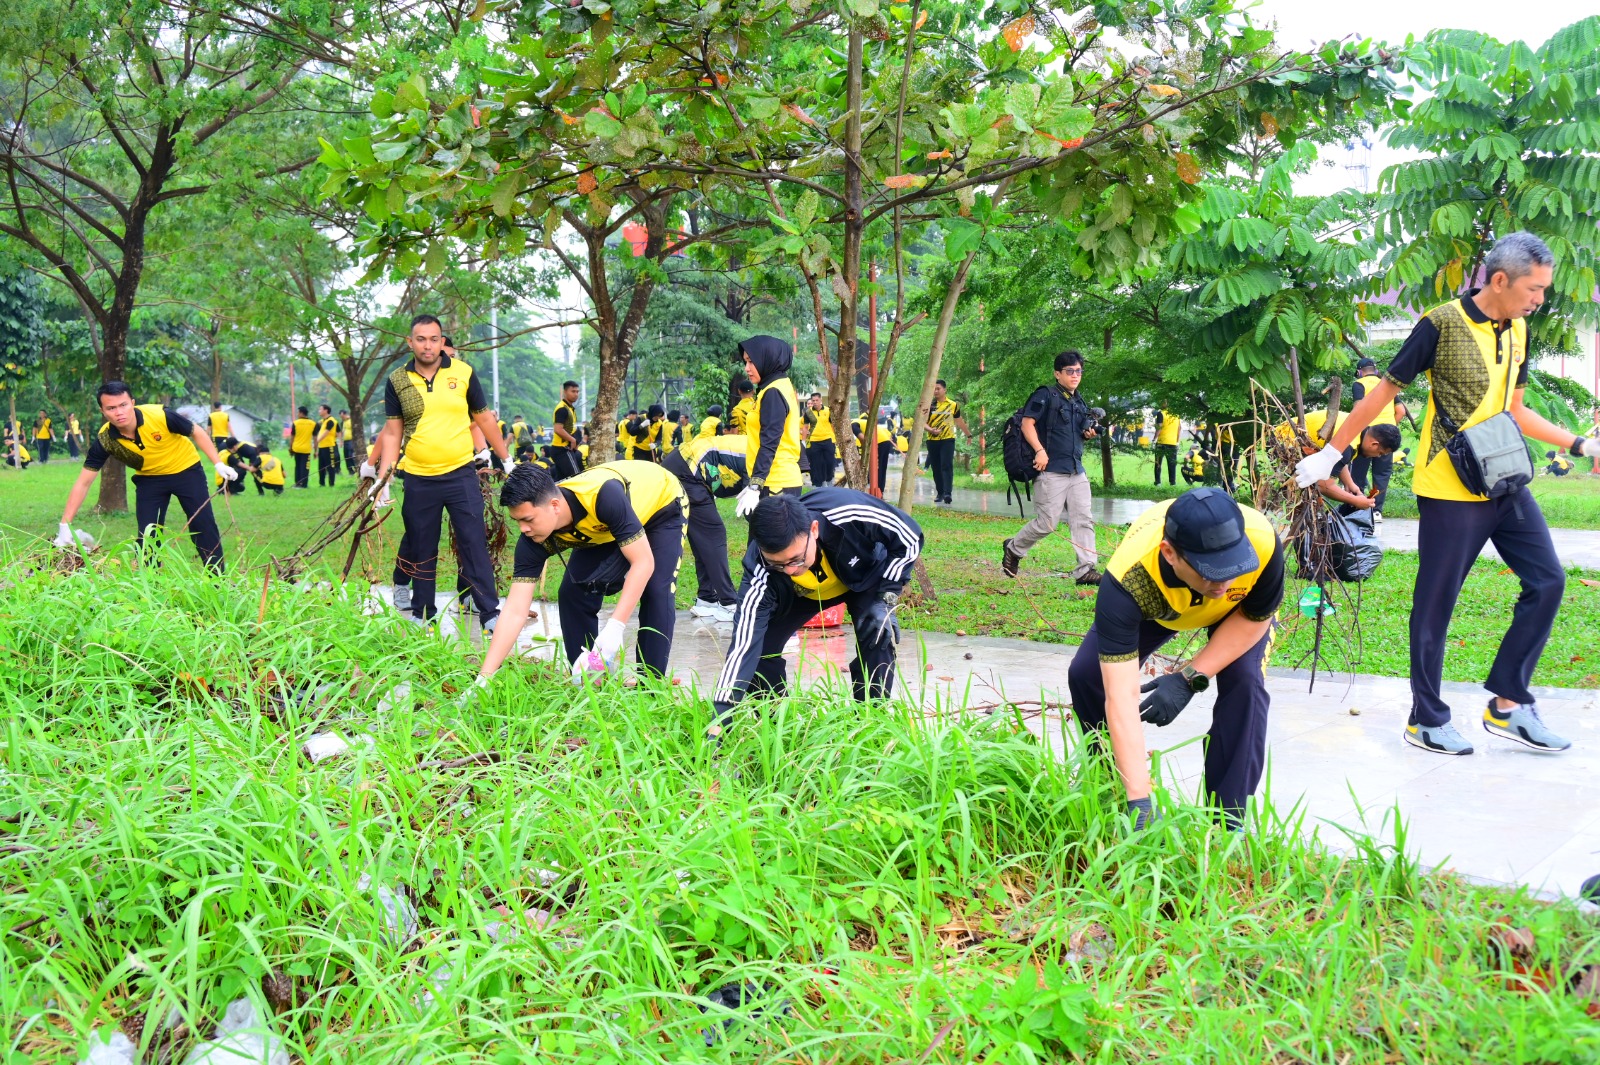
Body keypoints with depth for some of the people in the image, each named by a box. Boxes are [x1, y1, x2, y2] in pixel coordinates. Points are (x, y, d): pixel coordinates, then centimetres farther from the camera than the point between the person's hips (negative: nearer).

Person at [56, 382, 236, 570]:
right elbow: (83, 483, -18)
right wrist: (65, 526, -22)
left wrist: (218, 464, -15)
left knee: (204, 526, -6)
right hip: (149, 478, 2)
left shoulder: (160, 415, -30)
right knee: (146, 535, -4)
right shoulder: (104, 439, -23)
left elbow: (197, 432, -11)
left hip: (186, 469, -2)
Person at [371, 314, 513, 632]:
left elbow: (484, 419, 9)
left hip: (461, 474, -1)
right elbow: (392, 432, 6)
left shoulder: (463, 373, 1)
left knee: (474, 544, -3)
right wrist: (383, 477, 1)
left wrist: (506, 459, 11)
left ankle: (490, 613, -1)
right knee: (420, 551, 9)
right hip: (418, 480, 1)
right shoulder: (397, 381, 3)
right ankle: (422, 615, 20)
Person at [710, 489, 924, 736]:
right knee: (761, 643, -15)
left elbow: (910, 538, -24)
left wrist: (886, 599, -29)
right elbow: (743, 643, -39)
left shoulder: (852, 513, -43)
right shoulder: (760, 568, -39)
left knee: (878, 637, -27)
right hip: (802, 593, 1)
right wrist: (720, 720, -44)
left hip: (866, 575, -1)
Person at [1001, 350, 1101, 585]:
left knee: (1083, 520, 1)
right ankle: (1013, 549, 17)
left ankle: (1085, 570, 2)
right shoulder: (1046, 395, -5)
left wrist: (1088, 434, 6)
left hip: (1077, 470, 8)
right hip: (1052, 470, -8)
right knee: (1047, 522, -5)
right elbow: (1027, 423, -12)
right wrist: (1040, 450, -22)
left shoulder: (1079, 402, 19)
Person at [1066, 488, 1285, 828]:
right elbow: (1121, 696, -48)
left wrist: (1190, 679, -32)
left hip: (1238, 608, 0)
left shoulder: (1262, 544, -43)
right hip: (1154, 603, 0)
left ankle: (1227, 821, -10)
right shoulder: (1128, 579, -46)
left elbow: (1255, 617, -20)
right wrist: (1140, 803, -52)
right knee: (1087, 674, -14)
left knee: (1245, 682, -25)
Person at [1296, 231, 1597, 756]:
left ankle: (1509, 704, 12)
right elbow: (1384, 392, -7)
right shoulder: (1442, 324, -12)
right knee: (1435, 604, 0)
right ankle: (1427, 720, 12)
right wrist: (1331, 453, -6)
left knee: (1547, 580, 3)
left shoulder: (1517, 331, 10)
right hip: (1450, 488, -7)